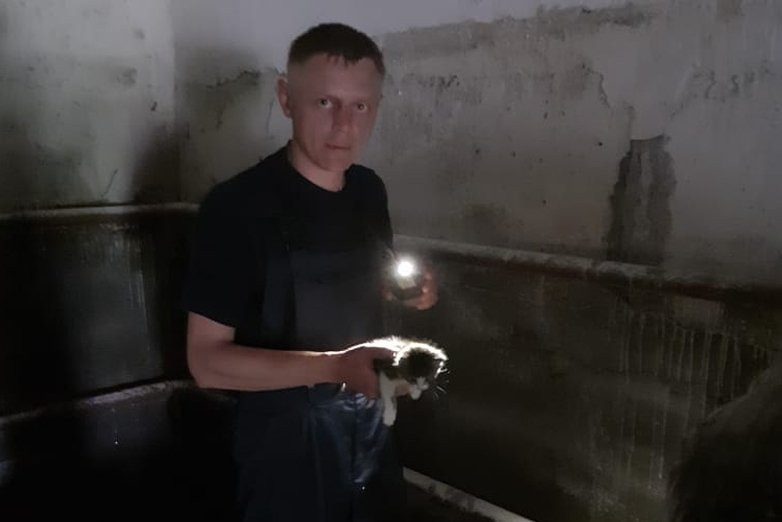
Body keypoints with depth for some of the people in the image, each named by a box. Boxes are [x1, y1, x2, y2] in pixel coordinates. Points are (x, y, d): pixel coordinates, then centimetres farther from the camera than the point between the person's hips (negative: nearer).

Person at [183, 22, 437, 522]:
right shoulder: (237, 205, -20)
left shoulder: (370, 190, -1)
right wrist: (334, 367, -31)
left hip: (370, 423, 6)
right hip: (286, 436, -6)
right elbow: (207, 360, -20)